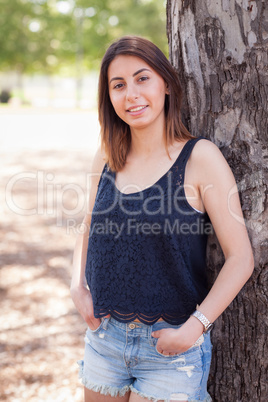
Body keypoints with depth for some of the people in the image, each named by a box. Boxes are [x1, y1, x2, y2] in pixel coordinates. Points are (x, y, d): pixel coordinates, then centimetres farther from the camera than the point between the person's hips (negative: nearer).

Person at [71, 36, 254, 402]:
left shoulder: (199, 157, -12)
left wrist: (194, 327, -18)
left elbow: (240, 258, -13)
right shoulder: (106, 160, 2)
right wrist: (79, 289, 1)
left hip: (173, 346, -4)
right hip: (105, 338, 5)